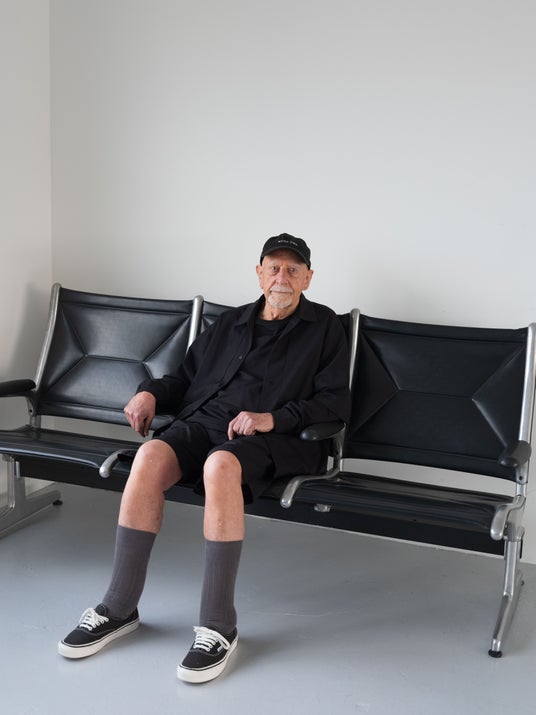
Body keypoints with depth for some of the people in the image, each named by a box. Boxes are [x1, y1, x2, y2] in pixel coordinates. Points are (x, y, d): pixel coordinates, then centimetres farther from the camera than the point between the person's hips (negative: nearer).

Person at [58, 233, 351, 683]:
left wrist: (274, 418, -13)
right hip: (203, 421, 4)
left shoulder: (324, 327, 12)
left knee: (221, 465, -39)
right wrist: (151, 392, 8)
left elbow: (335, 403, 2)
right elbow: (186, 376, 29)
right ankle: (119, 609, -19)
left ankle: (219, 628, -30)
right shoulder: (231, 323, 25)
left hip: (271, 439, -4)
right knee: (150, 456, -29)